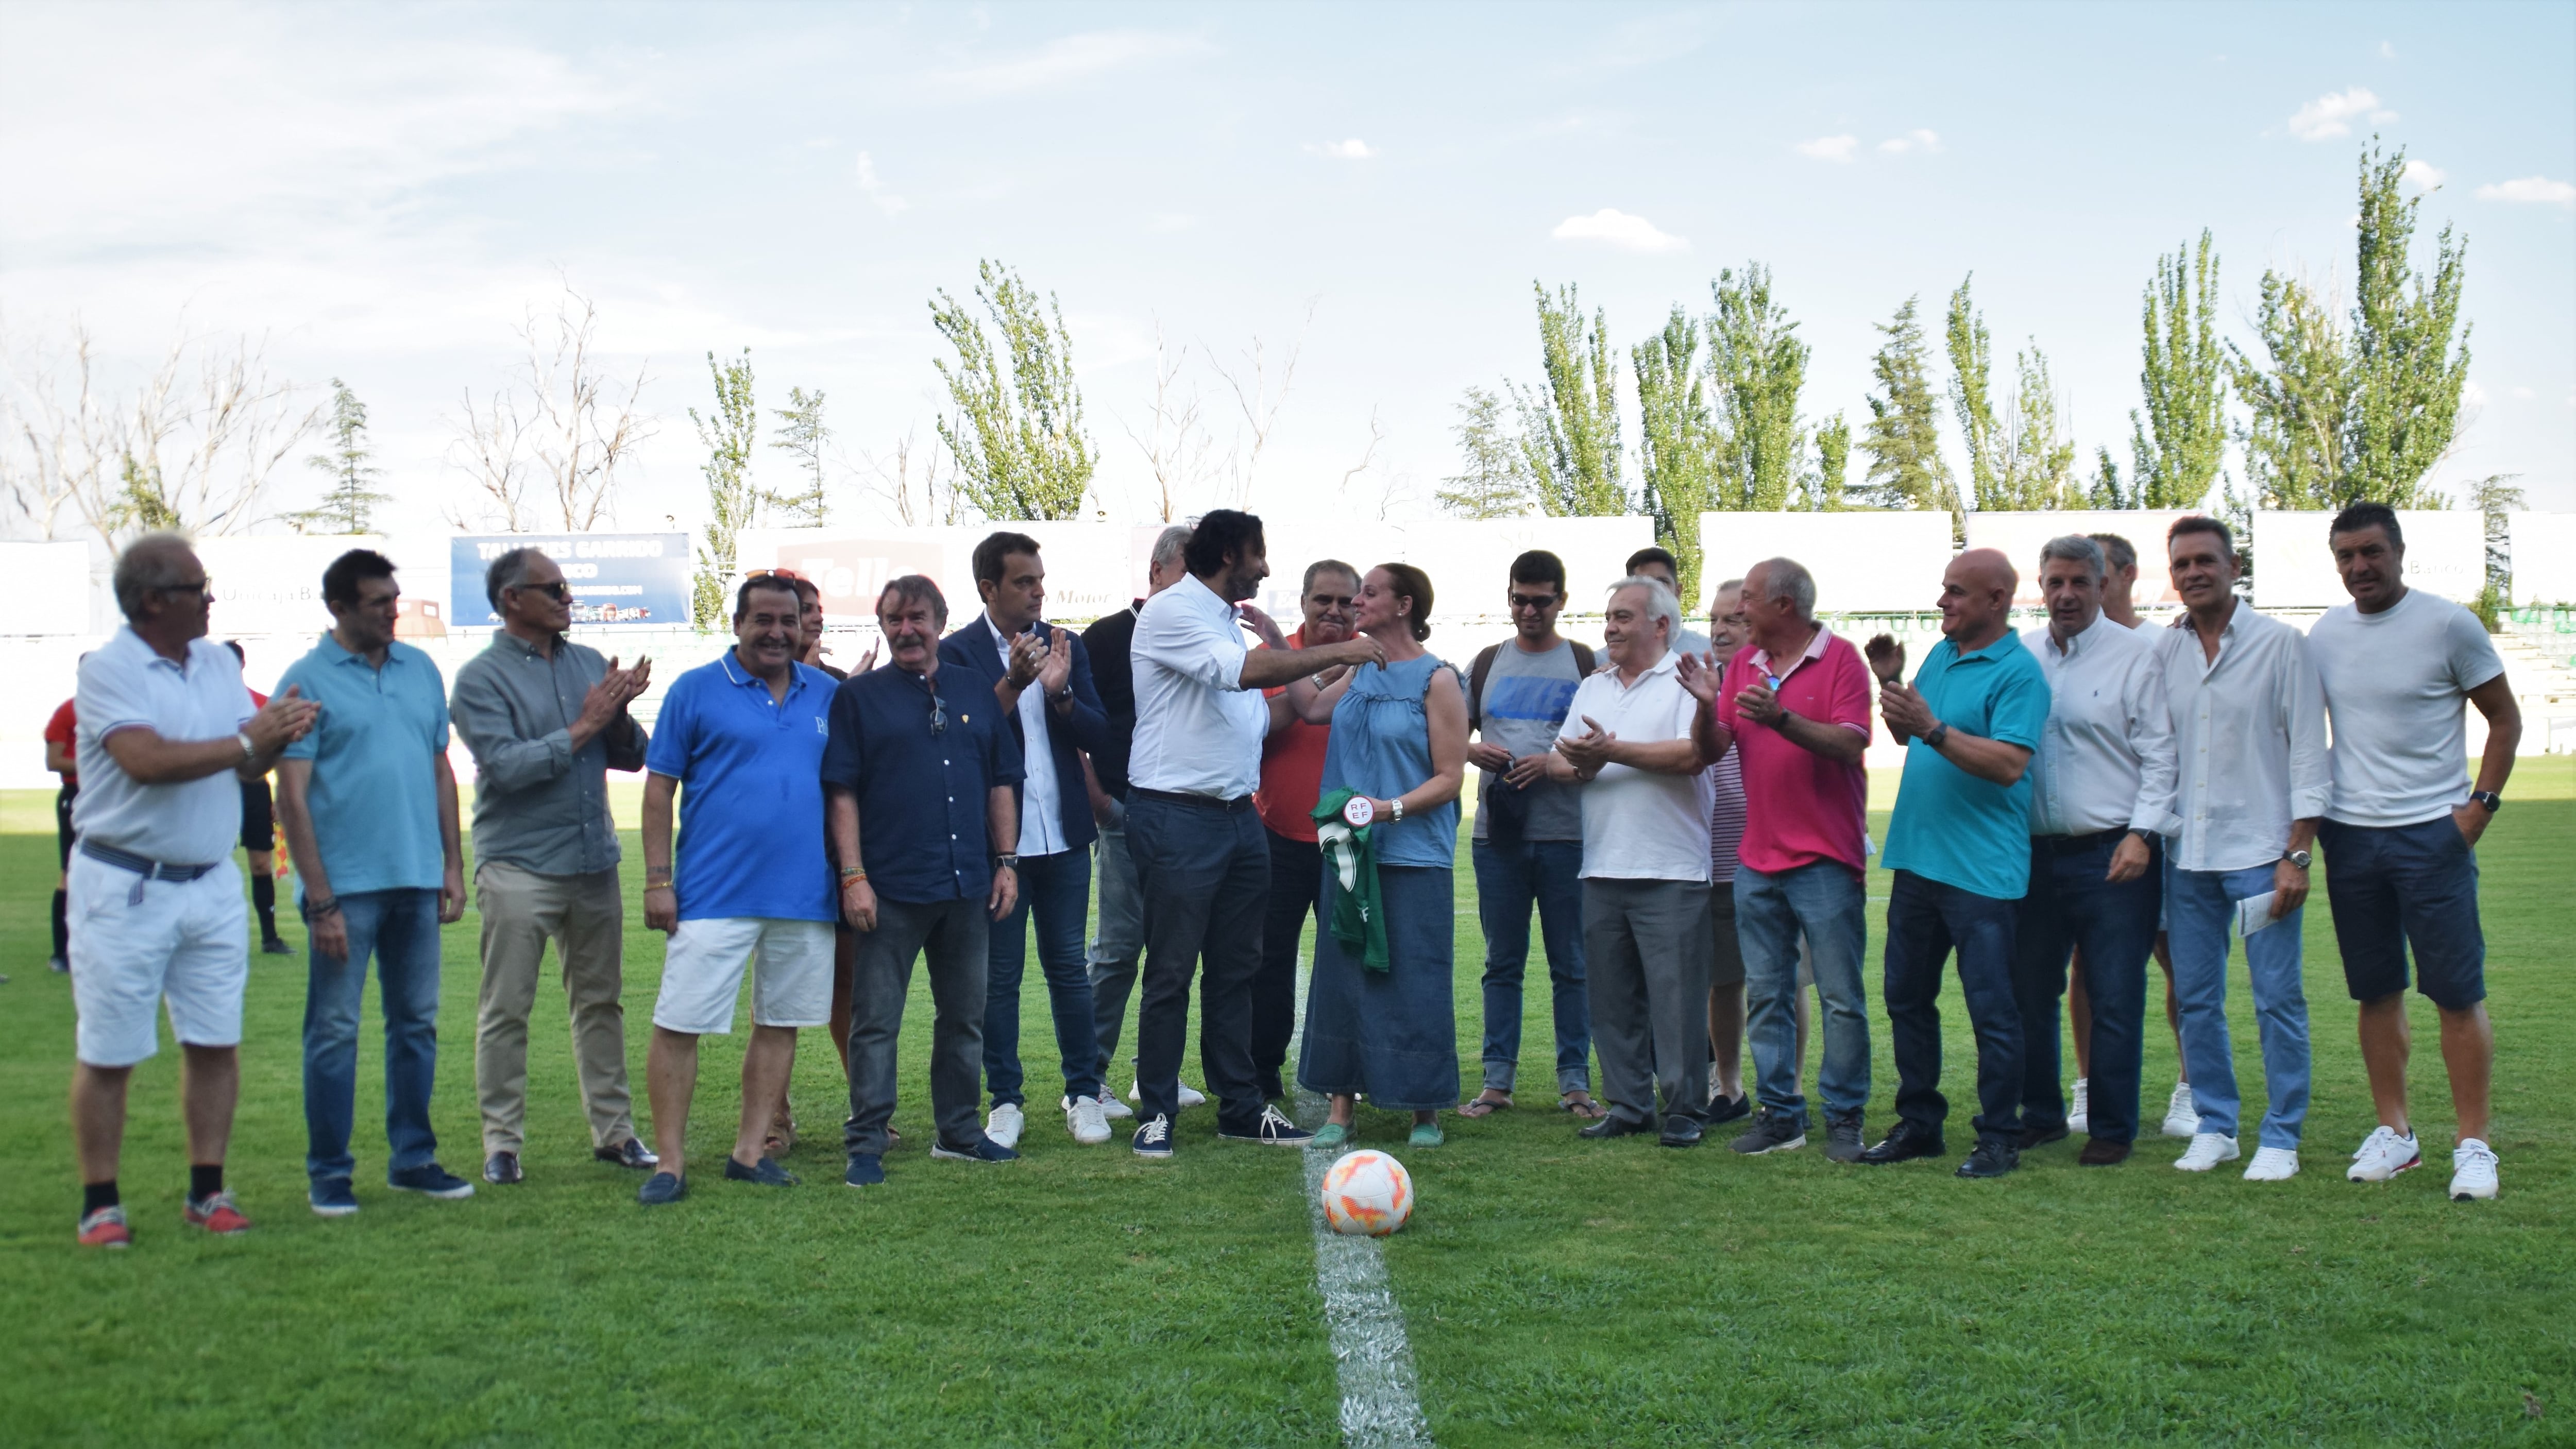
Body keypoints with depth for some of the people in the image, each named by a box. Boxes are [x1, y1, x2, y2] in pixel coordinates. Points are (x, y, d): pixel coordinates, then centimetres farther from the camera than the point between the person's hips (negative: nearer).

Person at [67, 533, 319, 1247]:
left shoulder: (218, 665, 9)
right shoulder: (108, 670, -11)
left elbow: (248, 765, 5)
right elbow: (148, 761, -24)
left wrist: (277, 736, -16)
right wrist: (247, 740, -17)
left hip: (211, 884, 6)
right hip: (124, 886, -6)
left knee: (215, 1044, 7)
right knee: (106, 1054, 2)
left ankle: (207, 1192, 17)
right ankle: (100, 1204, 12)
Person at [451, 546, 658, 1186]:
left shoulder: (590, 664, 11)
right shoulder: (481, 677, -4)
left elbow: (633, 756, 8)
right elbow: (505, 765, -16)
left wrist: (619, 715, -11)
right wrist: (582, 729, -14)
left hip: (594, 863, 5)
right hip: (519, 865, -5)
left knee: (600, 1001, 10)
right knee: (505, 1010, -1)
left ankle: (614, 1129, 18)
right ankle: (502, 1142, 7)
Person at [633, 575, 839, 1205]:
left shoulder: (827, 695, 9)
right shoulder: (695, 691, -1)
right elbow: (659, 789, -1)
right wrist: (658, 881, -7)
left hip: (805, 893, 4)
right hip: (714, 893, -4)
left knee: (780, 1024, 9)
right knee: (679, 1024, -5)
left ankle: (751, 1152, 20)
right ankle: (669, 1163, 4)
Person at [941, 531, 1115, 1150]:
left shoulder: (1066, 647, 9)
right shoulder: (957, 652, -3)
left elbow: (1098, 735, 3)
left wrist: (1060, 692, -15)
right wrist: (1012, 684, -24)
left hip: (1062, 836, 3)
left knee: (1068, 966, 8)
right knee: (1000, 974, 4)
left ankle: (1083, 1093, 17)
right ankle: (1005, 1100, 15)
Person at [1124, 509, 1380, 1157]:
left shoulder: (1229, 620, 17)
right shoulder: (1171, 612, -9)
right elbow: (1243, 672, -23)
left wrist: (1279, 650, 10)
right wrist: (1335, 653, -17)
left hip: (1238, 814, 8)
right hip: (1177, 817, -8)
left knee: (1237, 968, 12)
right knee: (1171, 971, -2)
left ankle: (1241, 1105, 20)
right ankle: (1156, 1111, 7)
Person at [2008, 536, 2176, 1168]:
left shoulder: (2136, 655, -1)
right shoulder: (2019, 656, 11)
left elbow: (2160, 756, -4)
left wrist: (2141, 833, -12)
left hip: (2112, 853, -4)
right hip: (2035, 851, 4)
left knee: (2114, 998, -1)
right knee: (2029, 992, 9)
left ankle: (2112, 1129, 10)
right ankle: (2040, 1115, 24)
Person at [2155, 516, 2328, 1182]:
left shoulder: (2280, 644, -3)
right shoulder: (2163, 652, 7)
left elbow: (2308, 757, -4)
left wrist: (2296, 856, -10)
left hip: (2260, 851, -4)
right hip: (2187, 853, 4)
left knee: (2277, 997, -1)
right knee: (2196, 999, 8)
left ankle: (2281, 1138, 9)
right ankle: (2214, 1126, 20)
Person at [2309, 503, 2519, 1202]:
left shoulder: (2448, 624, -4)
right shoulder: (2324, 634, 7)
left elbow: (2506, 718, 1)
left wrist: (2480, 805, -8)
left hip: (2432, 831, -4)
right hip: (2349, 833, 4)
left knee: (2458, 993, -3)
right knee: (2376, 992, 9)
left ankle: (2474, 1144, 4)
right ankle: (2395, 1132, 18)